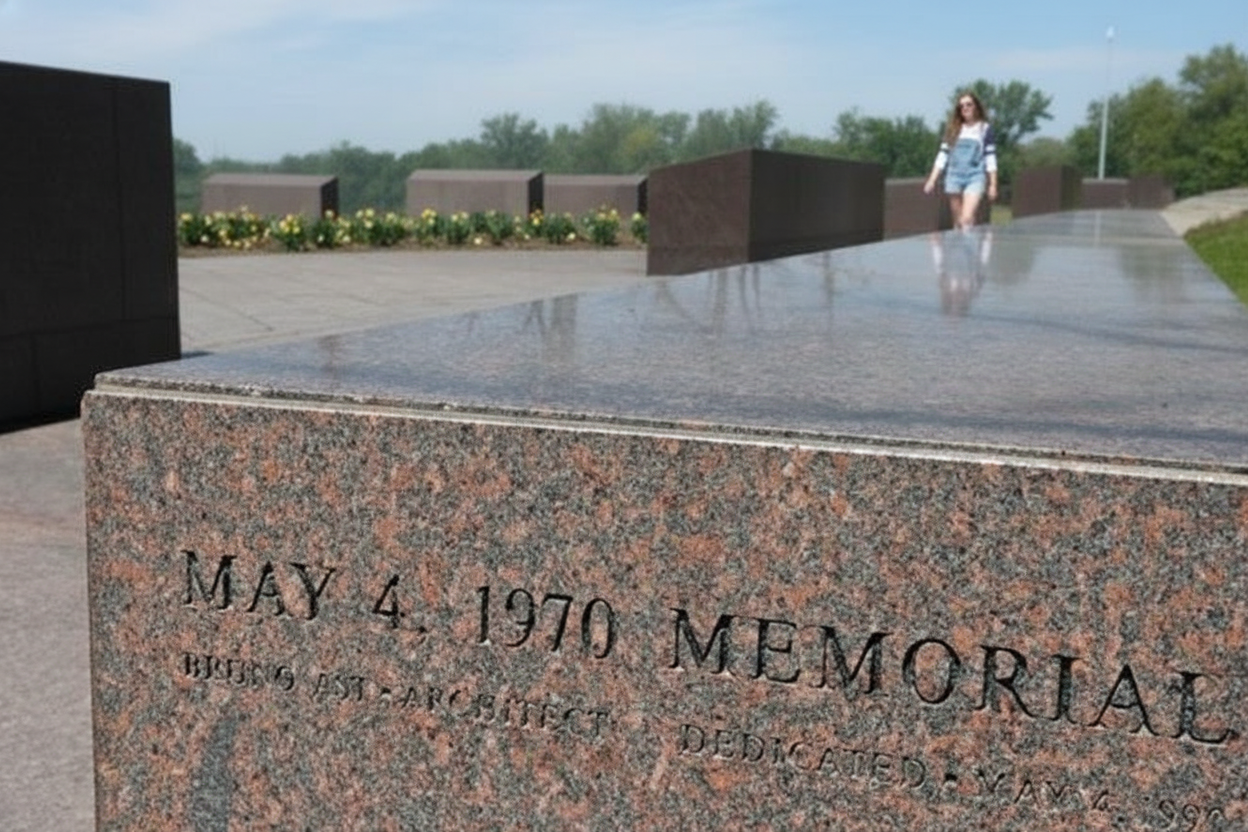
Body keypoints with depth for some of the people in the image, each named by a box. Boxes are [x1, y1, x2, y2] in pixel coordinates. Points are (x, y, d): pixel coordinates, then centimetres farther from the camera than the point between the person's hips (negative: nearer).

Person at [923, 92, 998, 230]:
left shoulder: (985, 128, 5)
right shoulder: (953, 129, 12)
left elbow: (990, 157, 3)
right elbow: (942, 155, 12)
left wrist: (993, 185, -2)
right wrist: (932, 180, 5)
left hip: (975, 178, -4)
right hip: (954, 177, 4)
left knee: (967, 219, -21)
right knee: (958, 223, 6)